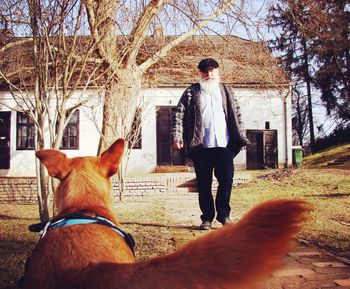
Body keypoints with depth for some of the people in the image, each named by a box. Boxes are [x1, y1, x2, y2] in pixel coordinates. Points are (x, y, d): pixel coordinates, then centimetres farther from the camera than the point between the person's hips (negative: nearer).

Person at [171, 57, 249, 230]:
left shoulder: (226, 91, 17)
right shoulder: (191, 92, 8)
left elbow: (236, 115, 16)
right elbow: (179, 115, 2)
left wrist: (240, 138, 7)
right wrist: (176, 137, -9)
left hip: (224, 144, 1)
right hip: (201, 145, -1)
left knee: (226, 180, -4)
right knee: (204, 184, 5)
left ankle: (224, 215, 9)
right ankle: (207, 218, 16)